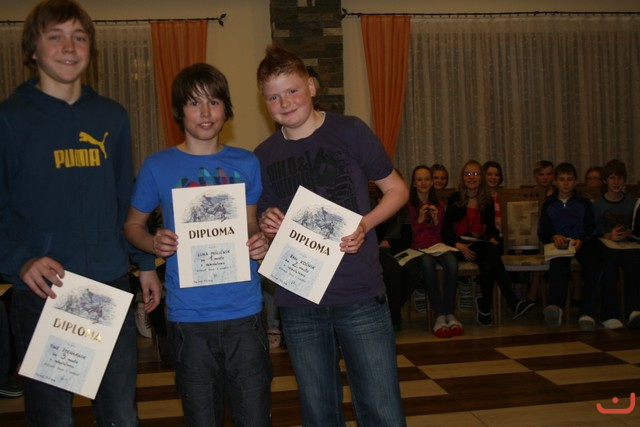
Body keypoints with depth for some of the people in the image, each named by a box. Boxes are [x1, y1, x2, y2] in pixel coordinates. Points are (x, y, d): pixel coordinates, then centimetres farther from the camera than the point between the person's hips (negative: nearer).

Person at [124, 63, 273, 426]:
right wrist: (154, 243, -10)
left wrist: (261, 243, -7)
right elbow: (133, 224, 11)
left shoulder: (246, 164, 6)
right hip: (190, 315, -1)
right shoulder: (158, 167, 1)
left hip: (244, 311, 1)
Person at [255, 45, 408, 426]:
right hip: (298, 303, 3)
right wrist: (267, 225, -6)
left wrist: (365, 225, -15)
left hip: (361, 295, -3)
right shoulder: (264, 156, 6)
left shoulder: (350, 131, -4)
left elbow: (397, 190, 2)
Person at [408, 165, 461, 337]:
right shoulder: (408, 204, 5)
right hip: (417, 247, -3)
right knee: (427, 262, -39)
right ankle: (440, 315, -36)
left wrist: (436, 220, -3)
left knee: (451, 262, -33)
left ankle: (450, 314, -27)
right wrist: (419, 219, -13)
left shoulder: (438, 205, 17)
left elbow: (438, 234, 15)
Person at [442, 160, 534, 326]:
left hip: (481, 245, 3)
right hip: (459, 246, -3)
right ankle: (513, 302, -36)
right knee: (491, 253, -34)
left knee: (490, 256, -35)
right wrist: (459, 246, -19)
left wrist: (492, 239, -8)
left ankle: (485, 306, -26)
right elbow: (446, 229, -1)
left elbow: (491, 227, 16)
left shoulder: (487, 201, 16)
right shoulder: (454, 199, 6)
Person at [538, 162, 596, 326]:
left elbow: (591, 228, 11)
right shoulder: (549, 205, 21)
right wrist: (554, 237, -8)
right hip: (558, 244, -1)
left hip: (580, 243, 1)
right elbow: (542, 232, 15)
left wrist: (581, 240, -10)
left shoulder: (584, 203, 20)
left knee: (593, 264, -35)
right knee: (558, 264, -38)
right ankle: (555, 307, -60)